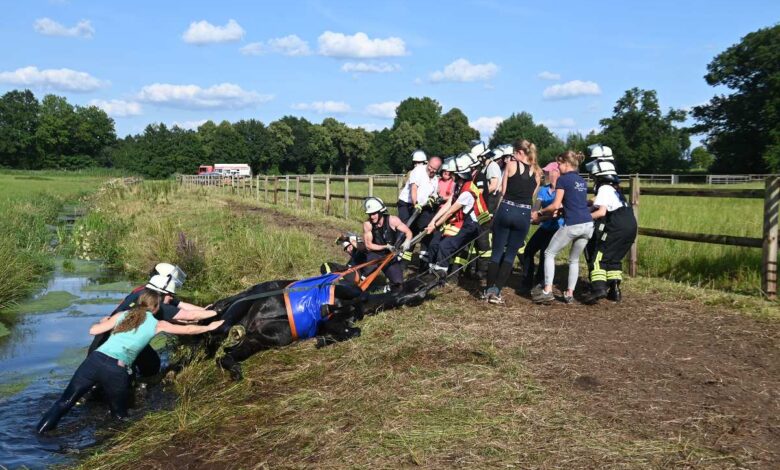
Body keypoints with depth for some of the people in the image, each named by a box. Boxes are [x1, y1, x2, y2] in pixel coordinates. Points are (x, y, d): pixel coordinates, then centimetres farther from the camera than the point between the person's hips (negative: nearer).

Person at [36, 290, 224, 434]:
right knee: (119, 415, 17)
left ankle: (38, 436, 0)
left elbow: (93, 330, 19)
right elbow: (188, 330, 24)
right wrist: (210, 327, 39)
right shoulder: (157, 324, 14)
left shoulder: (123, 315, 20)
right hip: (117, 371, -2)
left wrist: (103, 321, 42)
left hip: (95, 360, 3)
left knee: (65, 401, 12)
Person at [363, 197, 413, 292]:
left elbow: (408, 232, -7)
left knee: (398, 283, -12)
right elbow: (369, 246, -11)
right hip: (375, 255, 0)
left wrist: (407, 241, -29)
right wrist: (386, 246, -22)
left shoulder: (392, 220, -15)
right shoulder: (367, 224, -15)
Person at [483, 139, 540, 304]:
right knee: (510, 254, 9)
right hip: (524, 215, 2)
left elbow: (503, 190, 1)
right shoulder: (537, 171, 8)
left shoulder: (511, 165, -1)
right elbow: (532, 196, 10)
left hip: (506, 210, -2)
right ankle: (497, 291, 1)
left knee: (497, 252, 9)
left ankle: (489, 290, 8)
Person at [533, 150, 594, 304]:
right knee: (574, 259, 19)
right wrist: (563, 207, 30)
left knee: (549, 253, 6)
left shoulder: (563, 179, -2)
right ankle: (569, 293, 16)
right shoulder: (582, 181, 19)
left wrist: (540, 213, 7)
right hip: (588, 225, 7)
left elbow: (555, 205, -5)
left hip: (572, 225, -7)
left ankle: (547, 291, -1)